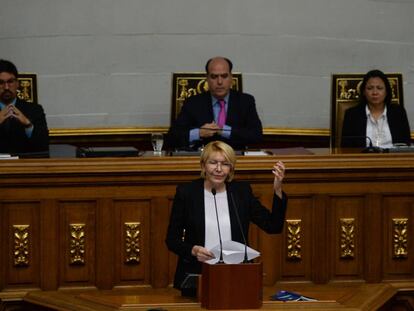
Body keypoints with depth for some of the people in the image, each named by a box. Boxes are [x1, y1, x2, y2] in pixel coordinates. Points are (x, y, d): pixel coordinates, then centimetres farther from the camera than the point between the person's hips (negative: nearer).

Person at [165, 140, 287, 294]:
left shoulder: (242, 191, 9)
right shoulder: (186, 192, 3)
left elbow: (274, 227, 7)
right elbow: (172, 239, 6)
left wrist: (277, 190, -3)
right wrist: (193, 250, -12)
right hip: (196, 277, -1)